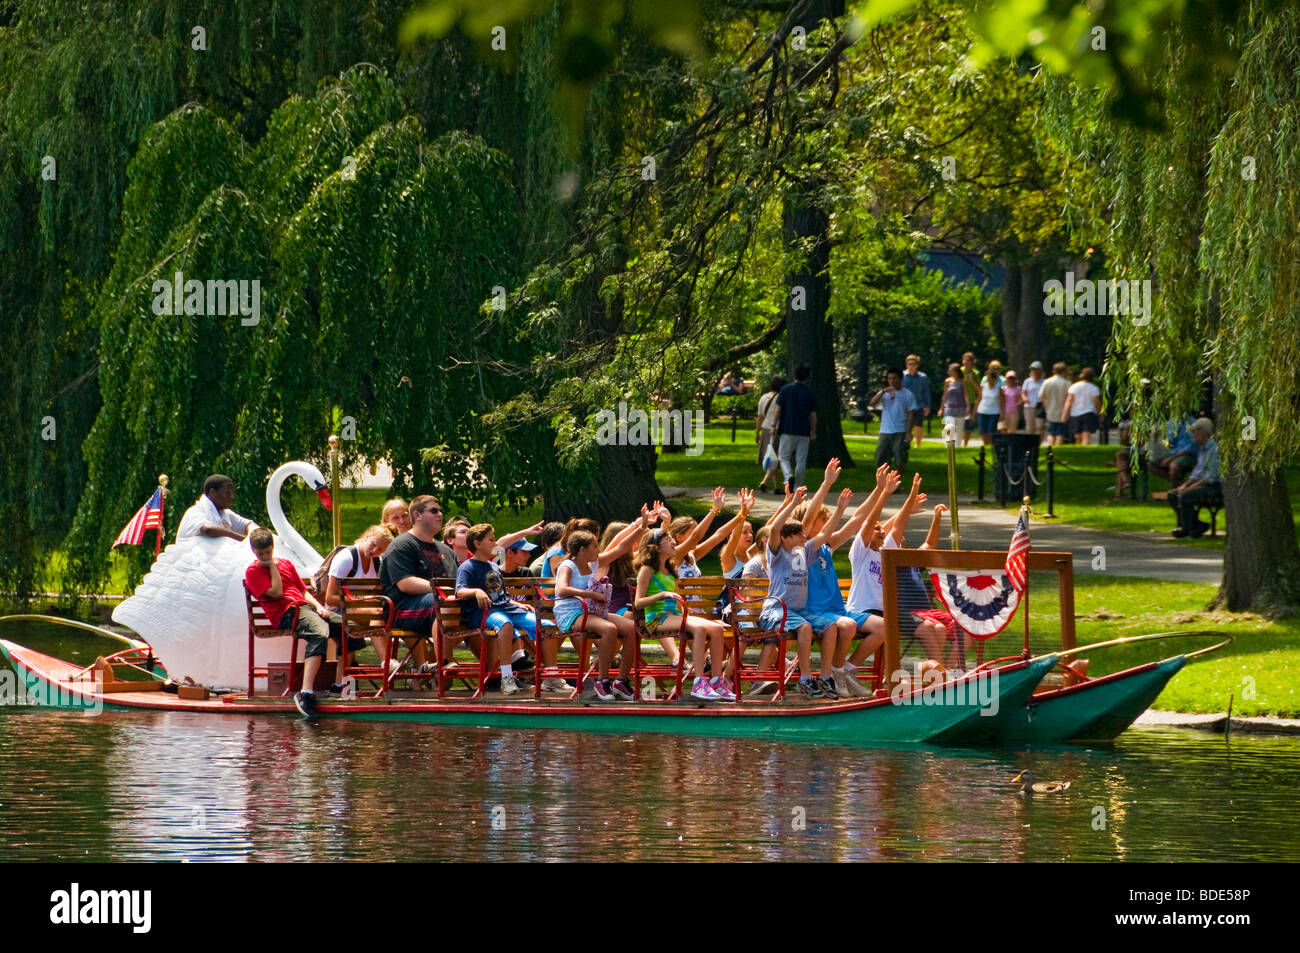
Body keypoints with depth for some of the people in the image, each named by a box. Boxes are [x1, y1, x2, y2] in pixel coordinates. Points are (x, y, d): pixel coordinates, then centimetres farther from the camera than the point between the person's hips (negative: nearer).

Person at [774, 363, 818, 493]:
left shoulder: (785, 390, -3)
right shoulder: (810, 393, 0)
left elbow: (778, 409, -3)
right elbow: (813, 415, 3)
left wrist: (774, 426, 6)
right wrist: (813, 432, 13)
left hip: (787, 430, -1)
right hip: (804, 432, 1)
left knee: (784, 458, 7)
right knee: (801, 461, 6)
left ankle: (789, 477, -21)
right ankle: (797, 488, 6)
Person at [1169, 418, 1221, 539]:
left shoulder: (1215, 449, -15)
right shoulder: (1201, 449, 17)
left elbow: (1212, 476, -21)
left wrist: (1191, 487, -20)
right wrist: (1185, 484, 7)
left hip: (1214, 487, -10)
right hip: (1200, 483, 10)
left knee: (1185, 496, -29)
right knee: (1172, 495, 0)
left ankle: (1186, 529, -13)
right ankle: (1196, 525, -6)